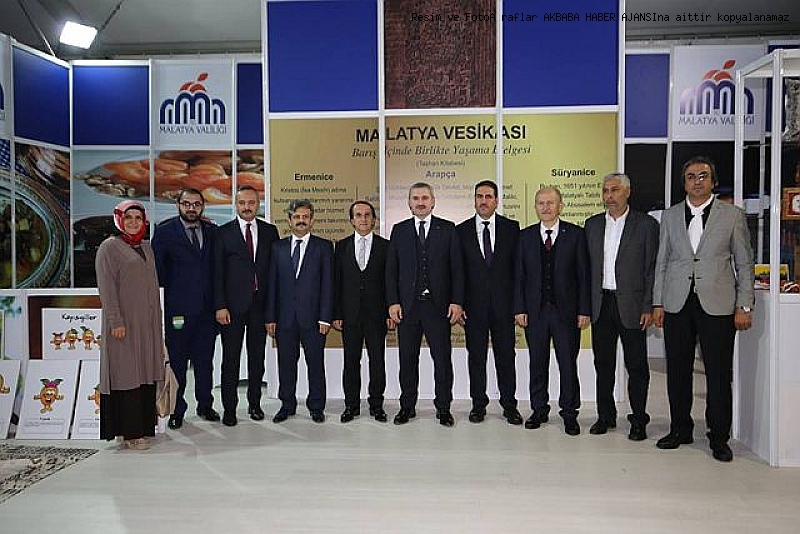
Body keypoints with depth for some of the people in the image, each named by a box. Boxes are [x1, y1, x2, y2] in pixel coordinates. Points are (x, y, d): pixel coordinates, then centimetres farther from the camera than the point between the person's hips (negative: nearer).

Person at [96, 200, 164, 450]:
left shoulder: (146, 248, 16)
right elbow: (106, 288, -11)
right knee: (127, 374, -4)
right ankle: (129, 432, 2)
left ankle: (144, 425, 16)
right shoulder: (109, 247, -4)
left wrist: (157, 320, 15)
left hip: (147, 324, 7)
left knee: (145, 373, 8)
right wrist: (115, 321, -18)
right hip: (124, 322, -7)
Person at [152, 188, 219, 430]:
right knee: (177, 362, 6)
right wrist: (172, 287, -3)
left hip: (207, 308, 3)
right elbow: (157, 267, -2)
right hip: (178, 308, -3)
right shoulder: (165, 231, -2)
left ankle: (205, 405, 26)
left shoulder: (212, 231, 8)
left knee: (204, 361, 13)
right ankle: (177, 410, 19)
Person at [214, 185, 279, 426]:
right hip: (233, 305, -2)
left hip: (260, 304, 2)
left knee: (257, 357, 11)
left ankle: (255, 403, 24)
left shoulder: (270, 231, 7)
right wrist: (220, 306, -9)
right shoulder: (224, 232, 1)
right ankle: (229, 408, 14)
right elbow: (218, 271, -2)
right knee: (231, 359, 3)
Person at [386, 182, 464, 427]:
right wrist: (393, 302, -3)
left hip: (438, 305, -1)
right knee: (407, 359, 9)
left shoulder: (447, 229, 5)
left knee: (442, 358, 4)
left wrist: (456, 302, -6)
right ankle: (407, 406, 22)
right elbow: (391, 269, 6)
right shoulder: (399, 230, 9)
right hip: (407, 305, 2)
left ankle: (443, 408, 18)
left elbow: (456, 268, 1)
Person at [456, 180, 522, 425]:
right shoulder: (462, 230, 4)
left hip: (503, 303, 0)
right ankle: (478, 404, 21)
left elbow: (518, 265, 3)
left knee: (506, 355, 7)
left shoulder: (511, 228, 4)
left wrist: (518, 302, -3)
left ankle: (509, 405, 20)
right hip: (474, 304, 0)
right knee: (476, 356, 8)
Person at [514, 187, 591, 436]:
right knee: (537, 363, 10)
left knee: (568, 364, 4)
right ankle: (539, 410, 24)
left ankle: (569, 413, 19)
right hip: (535, 310, 2)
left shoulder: (576, 234, 1)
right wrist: (520, 308, -2)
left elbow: (584, 274, -1)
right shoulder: (525, 236, 7)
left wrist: (584, 310, -6)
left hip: (566, 310, -2)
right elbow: (519, 275, 5)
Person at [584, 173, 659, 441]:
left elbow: (653, 269, -4)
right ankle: (606, 416, 24)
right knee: (603, 364, 11)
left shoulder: (646, 225, -2)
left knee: (637, 366, 5)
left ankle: (638, 421, 18)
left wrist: (649, 307, -10)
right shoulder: (592, 224, 9)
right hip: (600, 305, 4)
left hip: (631, 305, -3)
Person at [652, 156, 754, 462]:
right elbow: (662, 263, 10)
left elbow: (744, 264, 4)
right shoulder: (670, 216, 10)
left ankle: (719, 438, 18)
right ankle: (680, 429, 24)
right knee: (678, 371, 9)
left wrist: (743, 307, -3)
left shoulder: (732, 215, 5)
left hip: (717, 306, -2)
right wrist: (658, 303, 5)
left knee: (719, 374, 3)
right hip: (677, 304, 2)